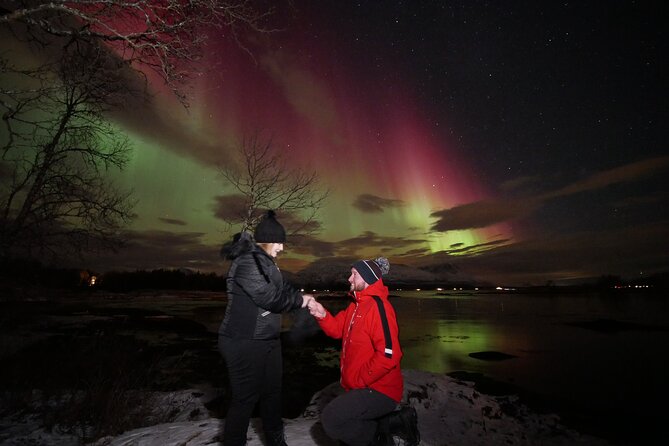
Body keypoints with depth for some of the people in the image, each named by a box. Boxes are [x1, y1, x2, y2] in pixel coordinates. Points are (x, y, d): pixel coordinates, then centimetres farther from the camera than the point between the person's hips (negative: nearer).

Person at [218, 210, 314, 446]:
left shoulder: (266, 262, 11)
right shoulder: (246, 262, -22)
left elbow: (283, 287, 13)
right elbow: (270, 297, -25)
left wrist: (302, 297, -5)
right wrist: (299, 301, -11)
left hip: (268, 339, 10)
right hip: (244, 342, -10)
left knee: (272, 391, 20)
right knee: (245, 397, 4)